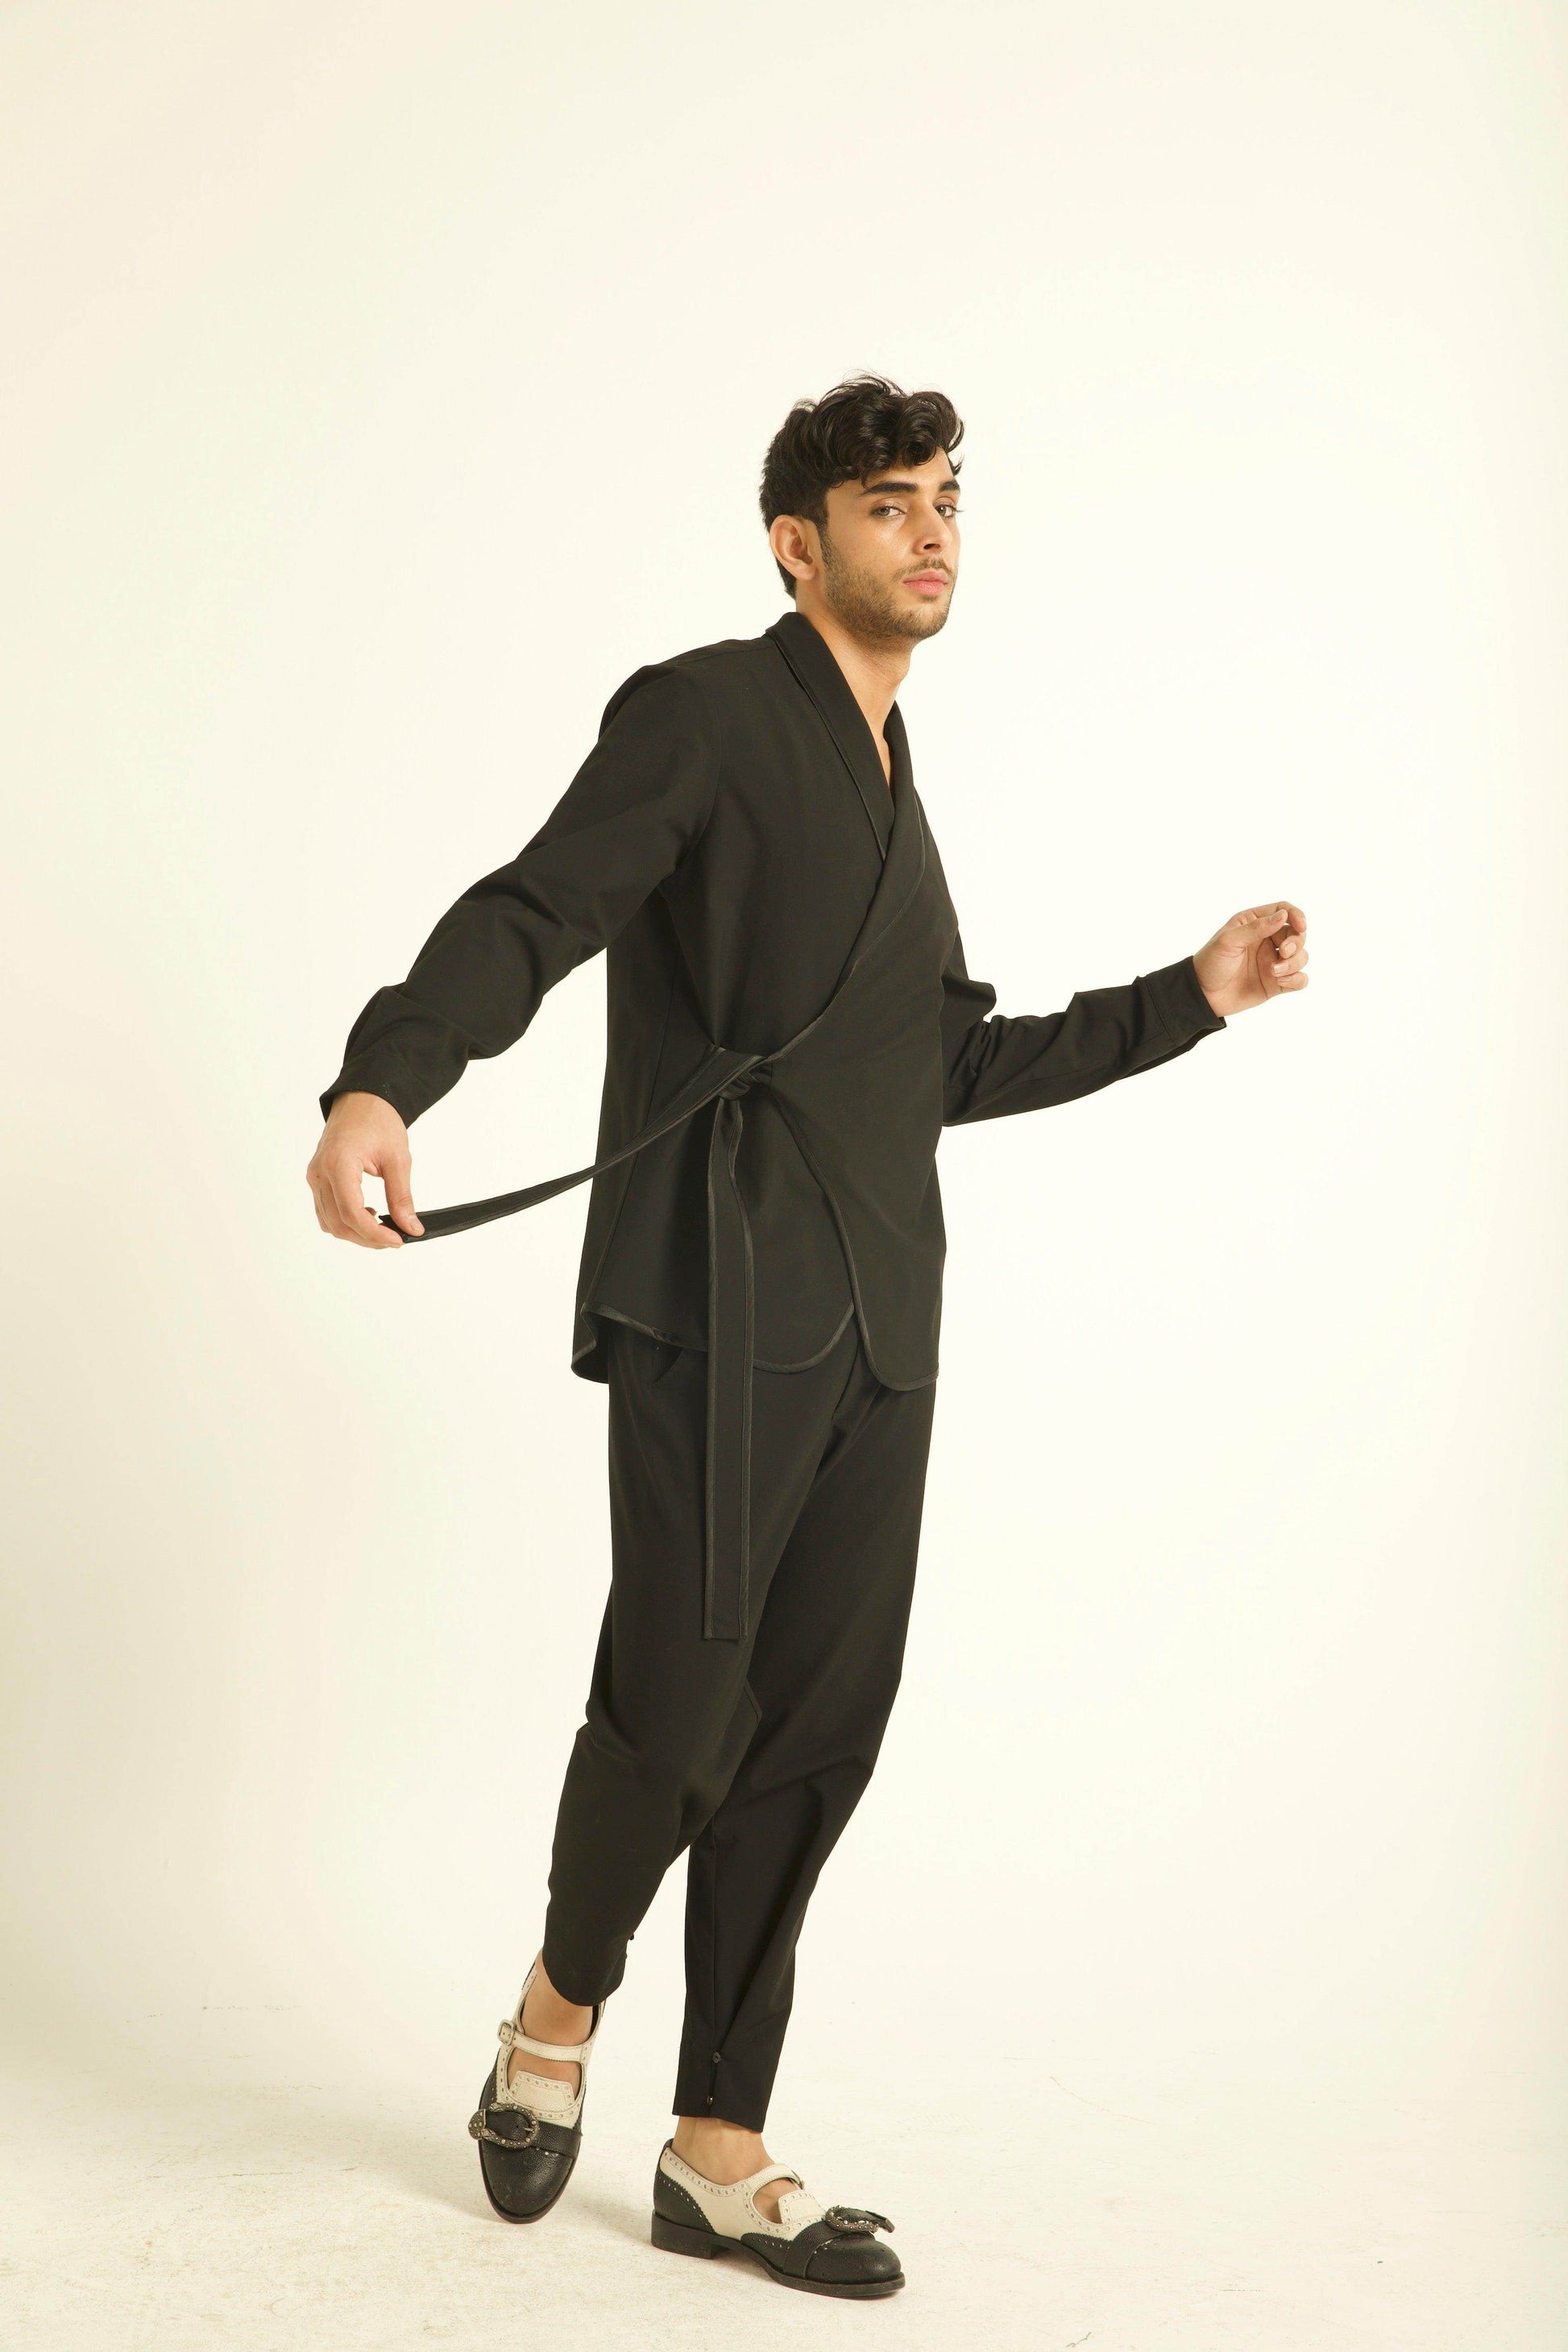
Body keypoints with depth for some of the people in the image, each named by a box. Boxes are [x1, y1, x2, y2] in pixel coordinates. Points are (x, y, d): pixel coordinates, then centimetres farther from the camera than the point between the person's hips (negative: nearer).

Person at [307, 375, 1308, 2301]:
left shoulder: (891, 790, 23)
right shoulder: (703, 713, 0)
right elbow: (528, 918, -14)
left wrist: (1196, 996, 27)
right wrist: (380, 1085, -32)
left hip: (876, 1325, 7)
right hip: (720, 1292, -7)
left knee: (817, 1727, 5)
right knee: (678, 1693, -8)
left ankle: (718, 2153, 15)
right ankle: (558, 2016, 22)